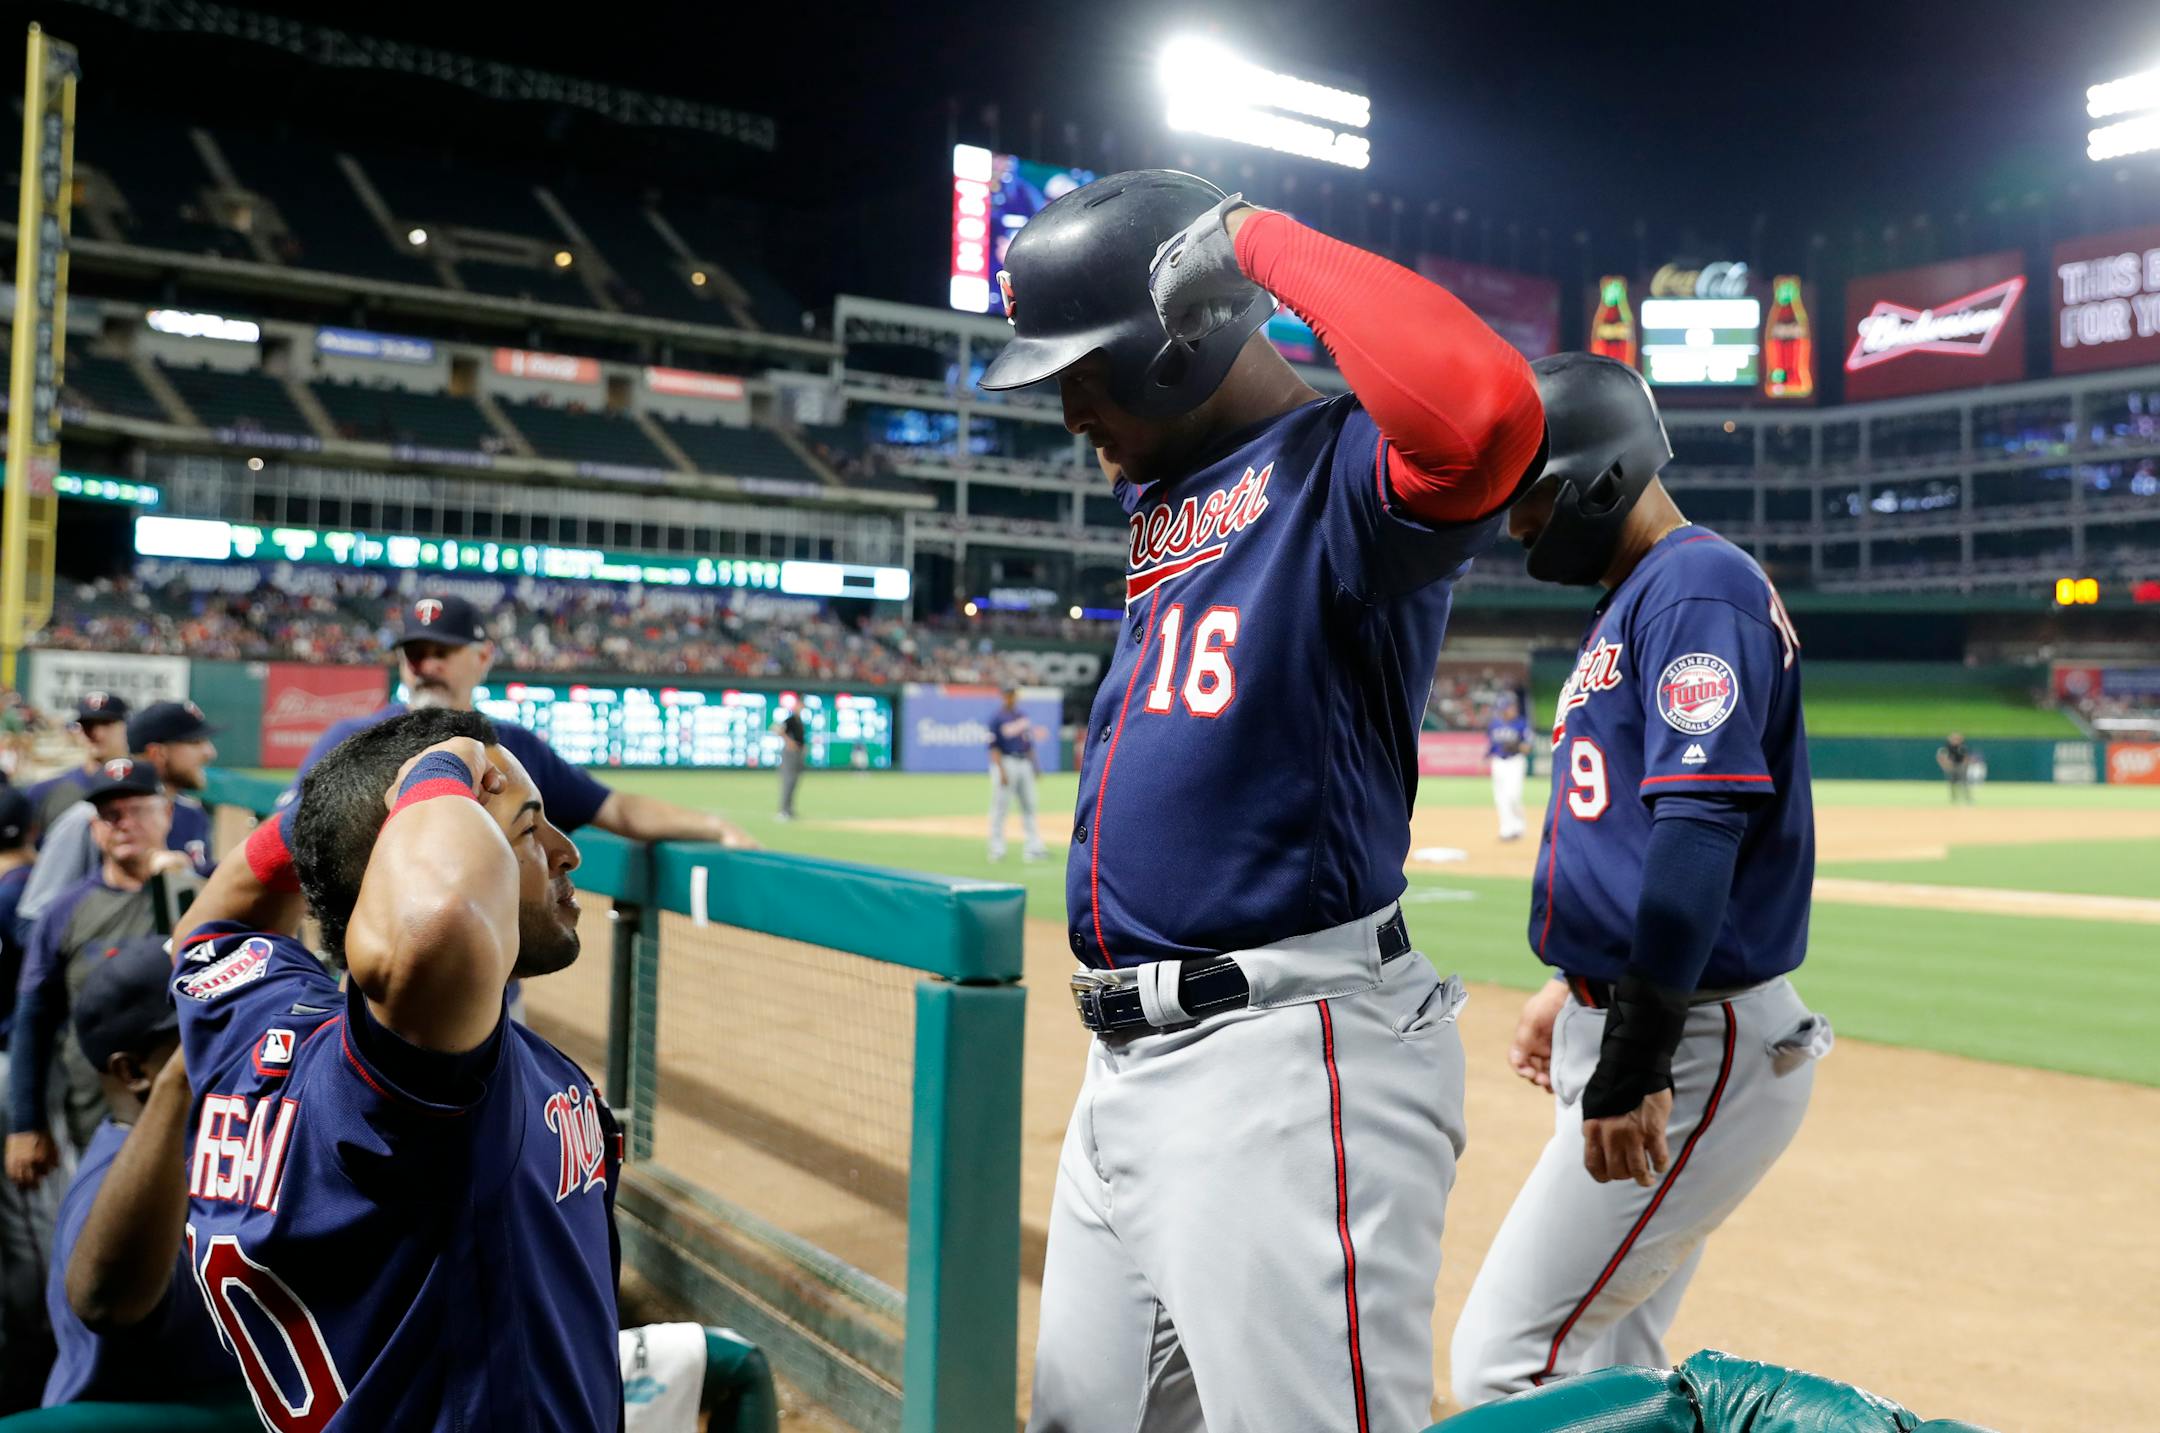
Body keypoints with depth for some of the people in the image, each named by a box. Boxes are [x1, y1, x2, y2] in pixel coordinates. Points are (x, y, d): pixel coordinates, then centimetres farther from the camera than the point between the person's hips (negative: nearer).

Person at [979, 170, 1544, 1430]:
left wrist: (1270, 242, -20)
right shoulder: (1162, 491, 16)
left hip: (1288, 1059, -10)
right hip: (1131, 1055, 10)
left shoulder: (1342, 466, -12)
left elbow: (1489, 413, -33)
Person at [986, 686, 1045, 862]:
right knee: (1000, 806, -3)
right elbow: (994, 747, -11)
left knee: (1028, 806, 6)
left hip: (1024, 763, 7)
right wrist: (1001, 771, -19)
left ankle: (1033, 847, 9)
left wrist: (1034, 765, 12)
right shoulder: (997, 718, -6)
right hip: (1005, 763, -7)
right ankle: (997, 849, 1)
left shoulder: (1023, 716, 14)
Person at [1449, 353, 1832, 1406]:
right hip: (1618, 1026, 10)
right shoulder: (1633, 600, 17)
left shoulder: (1698, 588, -14)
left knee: (1504, 1370, -8)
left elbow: (1702, 830, -25)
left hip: (1689, 1045, -10)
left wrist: (1635, 1062, -26)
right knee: (1601, 1372, 16)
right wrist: (1575, 987, 27)